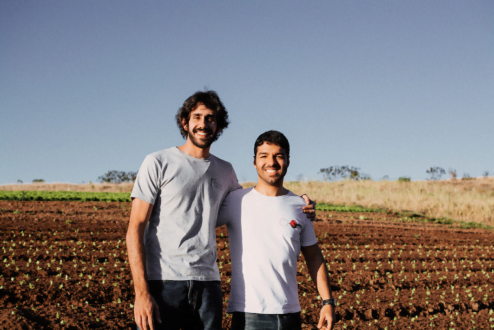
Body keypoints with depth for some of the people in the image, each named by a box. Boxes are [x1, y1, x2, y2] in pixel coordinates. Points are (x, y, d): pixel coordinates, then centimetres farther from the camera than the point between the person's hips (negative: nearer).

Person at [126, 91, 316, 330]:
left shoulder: (224, 171, 15)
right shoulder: (158, 163, 2)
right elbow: (136, 229, -3)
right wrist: (141, 292, -13)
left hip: (207, 283, 4)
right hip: (162, 283, -4)